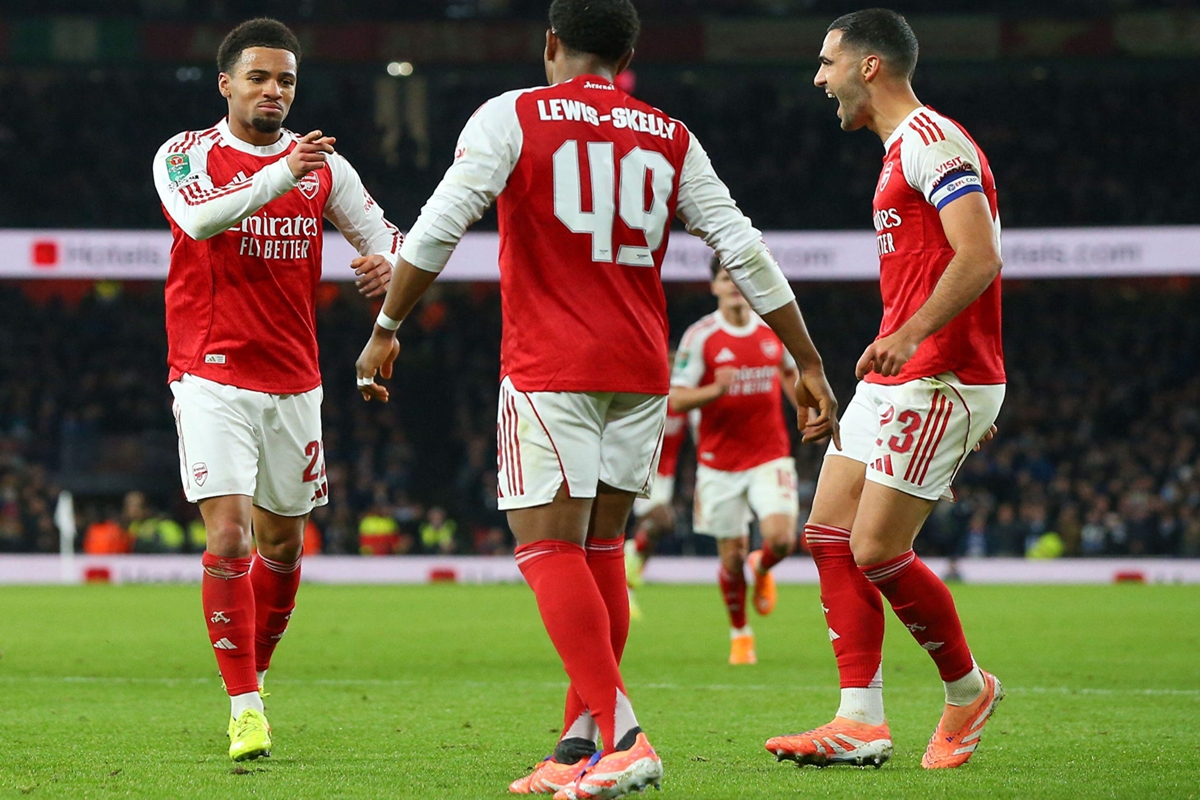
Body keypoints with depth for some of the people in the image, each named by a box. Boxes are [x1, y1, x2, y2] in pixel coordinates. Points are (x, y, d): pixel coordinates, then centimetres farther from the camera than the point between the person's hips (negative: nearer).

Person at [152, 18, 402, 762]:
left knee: (283, 543, 12)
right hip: (212, 376, -4)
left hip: (293, 379, 4)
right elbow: (200, 218, -25)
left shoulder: (324, 164, 7)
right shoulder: (185, 155, -4)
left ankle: (256, 670, 34)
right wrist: (281, 174, -38)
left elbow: (385, 238, 11)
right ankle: (245, 704, -10)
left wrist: (387, 265, -14)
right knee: (228, 534, -16)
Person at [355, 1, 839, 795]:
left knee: (550, 547, -6)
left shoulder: (511, 117, -1)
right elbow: (744, 248, 7)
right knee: (601, 550, 13)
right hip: (642, 373, 5)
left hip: (549, 370, -5)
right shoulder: (669, 137, 10)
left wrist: (386, 329, -1)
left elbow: (438, 229, -9)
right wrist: (810, 364, 11)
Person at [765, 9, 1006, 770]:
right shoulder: (905, 148, 19)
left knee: (877, 552, -10)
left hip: (935, 381, -10)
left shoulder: (931, 141, -13)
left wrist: (910, 335, -33)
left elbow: (980, 258, -23)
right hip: (896, 382, 10)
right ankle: (861, 723, 2)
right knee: (829, 534, 3)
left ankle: (969, 689, 11)